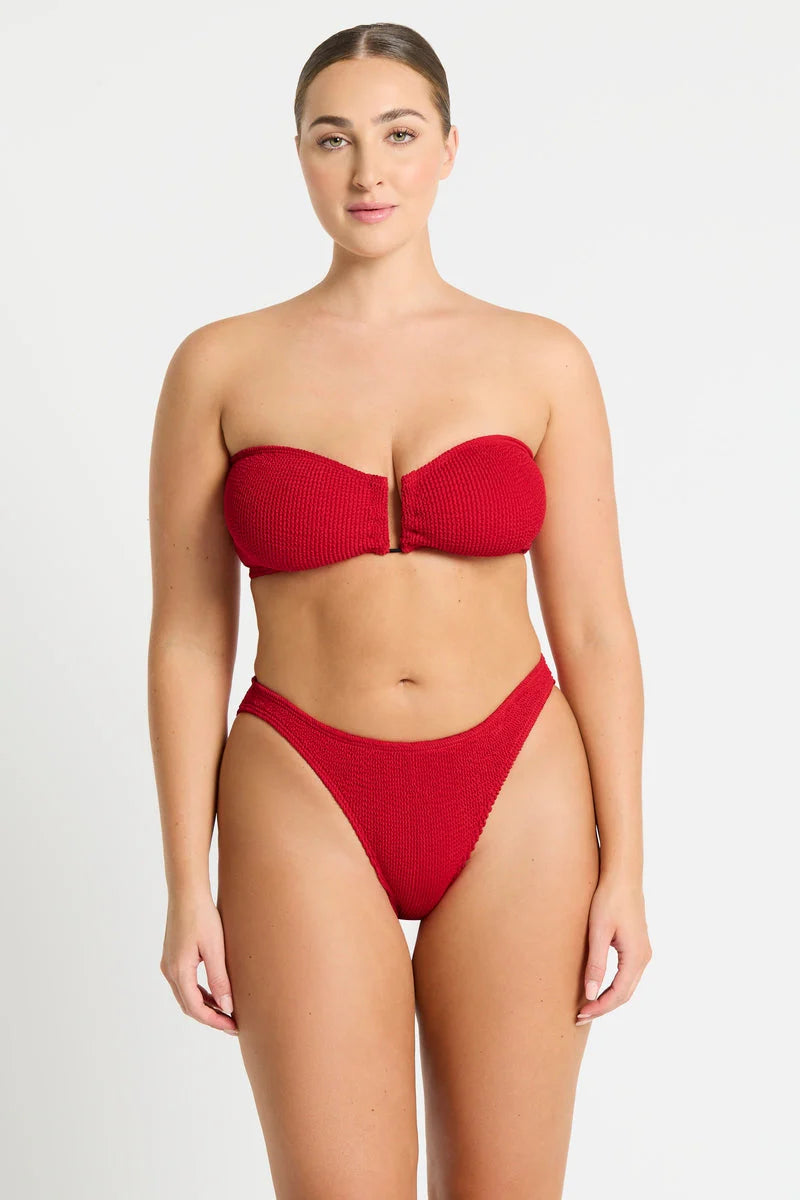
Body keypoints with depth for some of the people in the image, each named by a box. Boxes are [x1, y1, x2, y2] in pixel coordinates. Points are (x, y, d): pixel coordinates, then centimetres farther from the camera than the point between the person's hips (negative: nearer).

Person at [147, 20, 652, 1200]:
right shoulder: (221, 366, 0)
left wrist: (624, 868, -3)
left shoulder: (542, 361, 1)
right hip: (307, 807, -1)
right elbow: (188, 638, 0)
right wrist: (188, 889, -3)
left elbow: (595, 626, 1)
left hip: (516, 805, 1)